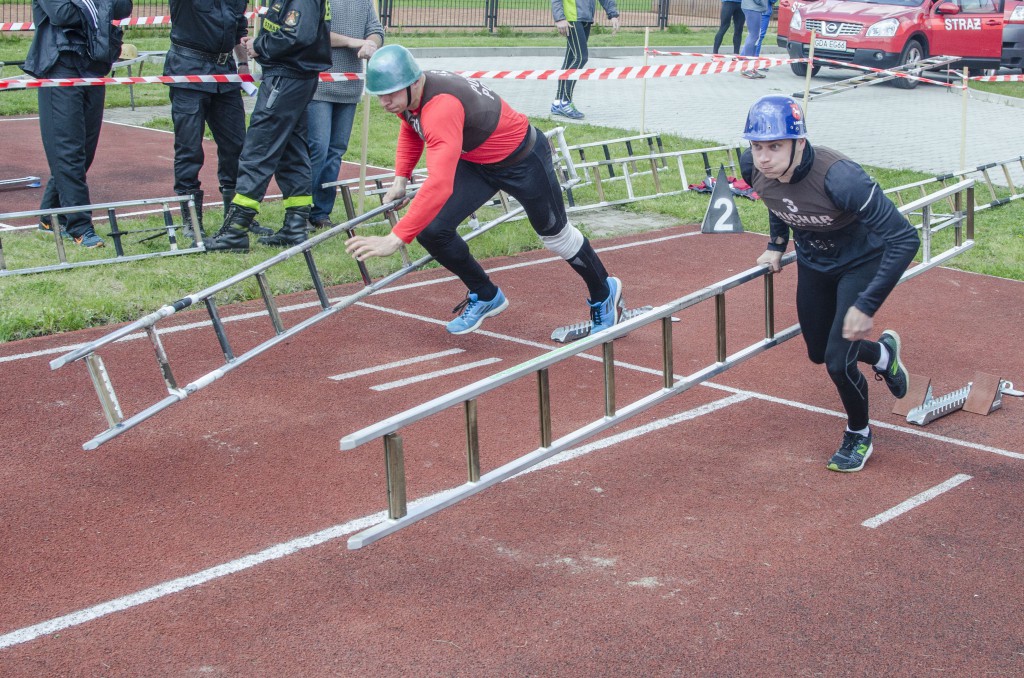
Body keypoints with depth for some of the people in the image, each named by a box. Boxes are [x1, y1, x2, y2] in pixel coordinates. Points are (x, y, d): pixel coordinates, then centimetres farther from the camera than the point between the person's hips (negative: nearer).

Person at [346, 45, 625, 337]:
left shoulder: (440, 106, -42)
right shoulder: (407, 95, -14)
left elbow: (439, 185, -53)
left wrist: (394, 239, -56)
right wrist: (400, 179, 1)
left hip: (522, 157, -7)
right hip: (475, 161, 7)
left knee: (556, 235, 13)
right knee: (431, 230, -8)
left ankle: (604, 294, 42)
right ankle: (485, 296, 16)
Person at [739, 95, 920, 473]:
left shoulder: (839, 178, -41)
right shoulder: (753, 167, -23)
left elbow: (904, 239, -37)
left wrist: (866, 306, -38)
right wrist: (776, 246, 6)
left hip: (860, 263, -6)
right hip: (813, 262, 6)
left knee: (838, 361, -13)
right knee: (819, 353, 19)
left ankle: (859, 436, 18)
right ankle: (882, 354, 51)